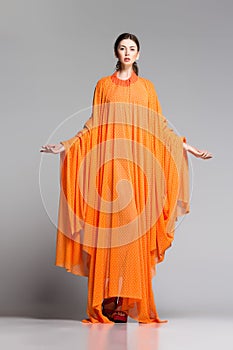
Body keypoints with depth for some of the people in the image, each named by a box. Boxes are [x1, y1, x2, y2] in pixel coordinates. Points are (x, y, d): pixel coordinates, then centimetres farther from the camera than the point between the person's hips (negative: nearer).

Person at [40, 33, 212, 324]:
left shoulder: (147, 87, 14)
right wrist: (66, 146, -2)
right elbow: (93, 125, 8)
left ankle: (130, 298, 1)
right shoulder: (103, 85, 11)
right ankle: (109, 300, -5)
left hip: (139, 165, 1)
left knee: (136, 227, -4)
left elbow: (160, 125, 13)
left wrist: (187, 147, 6)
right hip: (110, 161, -1)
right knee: (110, 224, -8)